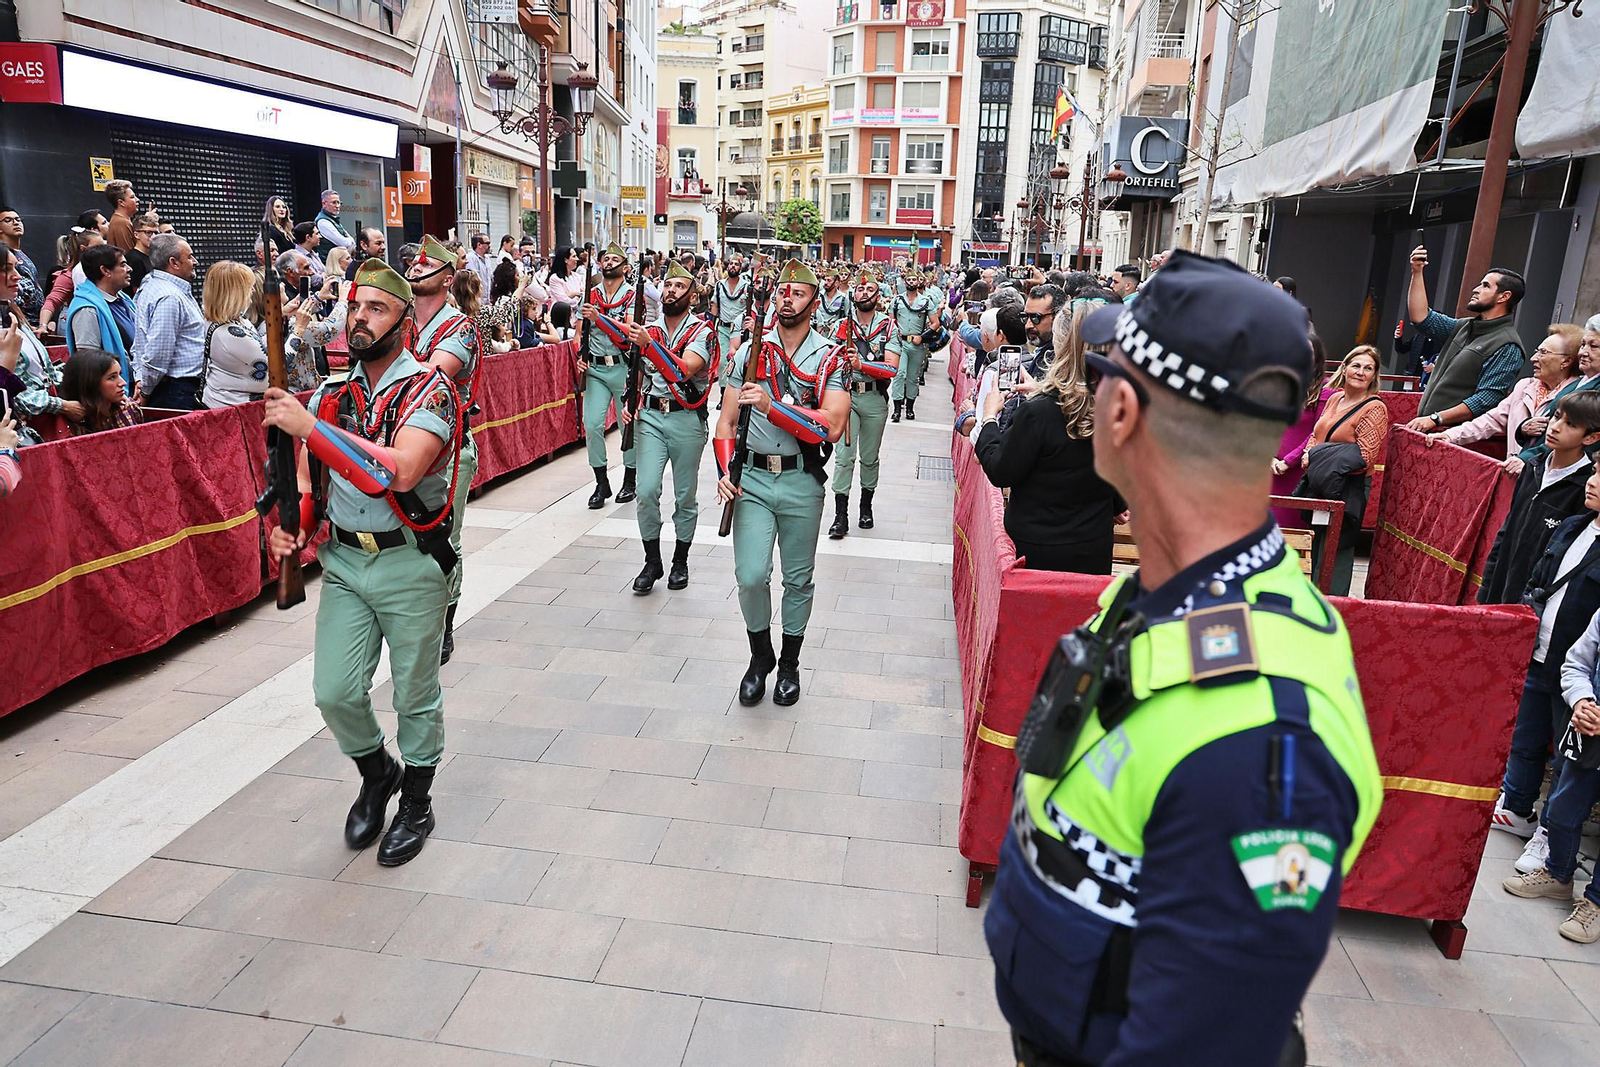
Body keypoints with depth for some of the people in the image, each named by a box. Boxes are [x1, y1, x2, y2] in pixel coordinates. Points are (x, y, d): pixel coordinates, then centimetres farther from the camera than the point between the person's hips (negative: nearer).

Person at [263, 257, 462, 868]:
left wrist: (309, 426, -26)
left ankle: (416, 802, 31)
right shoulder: (332, 393, 7)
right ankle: (377, 774, 34)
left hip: (411, 564, -5)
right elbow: (307, 477, 15)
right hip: (343, 561, 5)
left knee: (416, 696, 9)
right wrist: (292, 524, -5)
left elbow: (400, 471, -27)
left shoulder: (428, 388, -11)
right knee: (335, 692, 4)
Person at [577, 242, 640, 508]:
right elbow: (580, 331, 17)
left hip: (623, 367, -3)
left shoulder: (633, 296, -1)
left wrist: (599, 317, -24)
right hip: (595, 368, 3)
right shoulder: (591, 295, 11)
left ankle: (630, 481, 20)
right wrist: (579, 357, 1)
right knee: (592, 424, -5)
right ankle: (601, 483, 7)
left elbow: (629, 333, -16)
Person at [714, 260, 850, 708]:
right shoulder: (749, 352, 6)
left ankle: (789, 663, 30)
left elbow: (831, 426, -15)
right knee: (751, 576, -6)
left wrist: (770, 405, -22)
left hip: (802, 483, -1)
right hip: (752, 478, 1)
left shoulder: (830, 360, -2)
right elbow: (727, 420, 6)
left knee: (799, 578, 10)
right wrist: (725, 471, -9)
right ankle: (760, 656, 20)